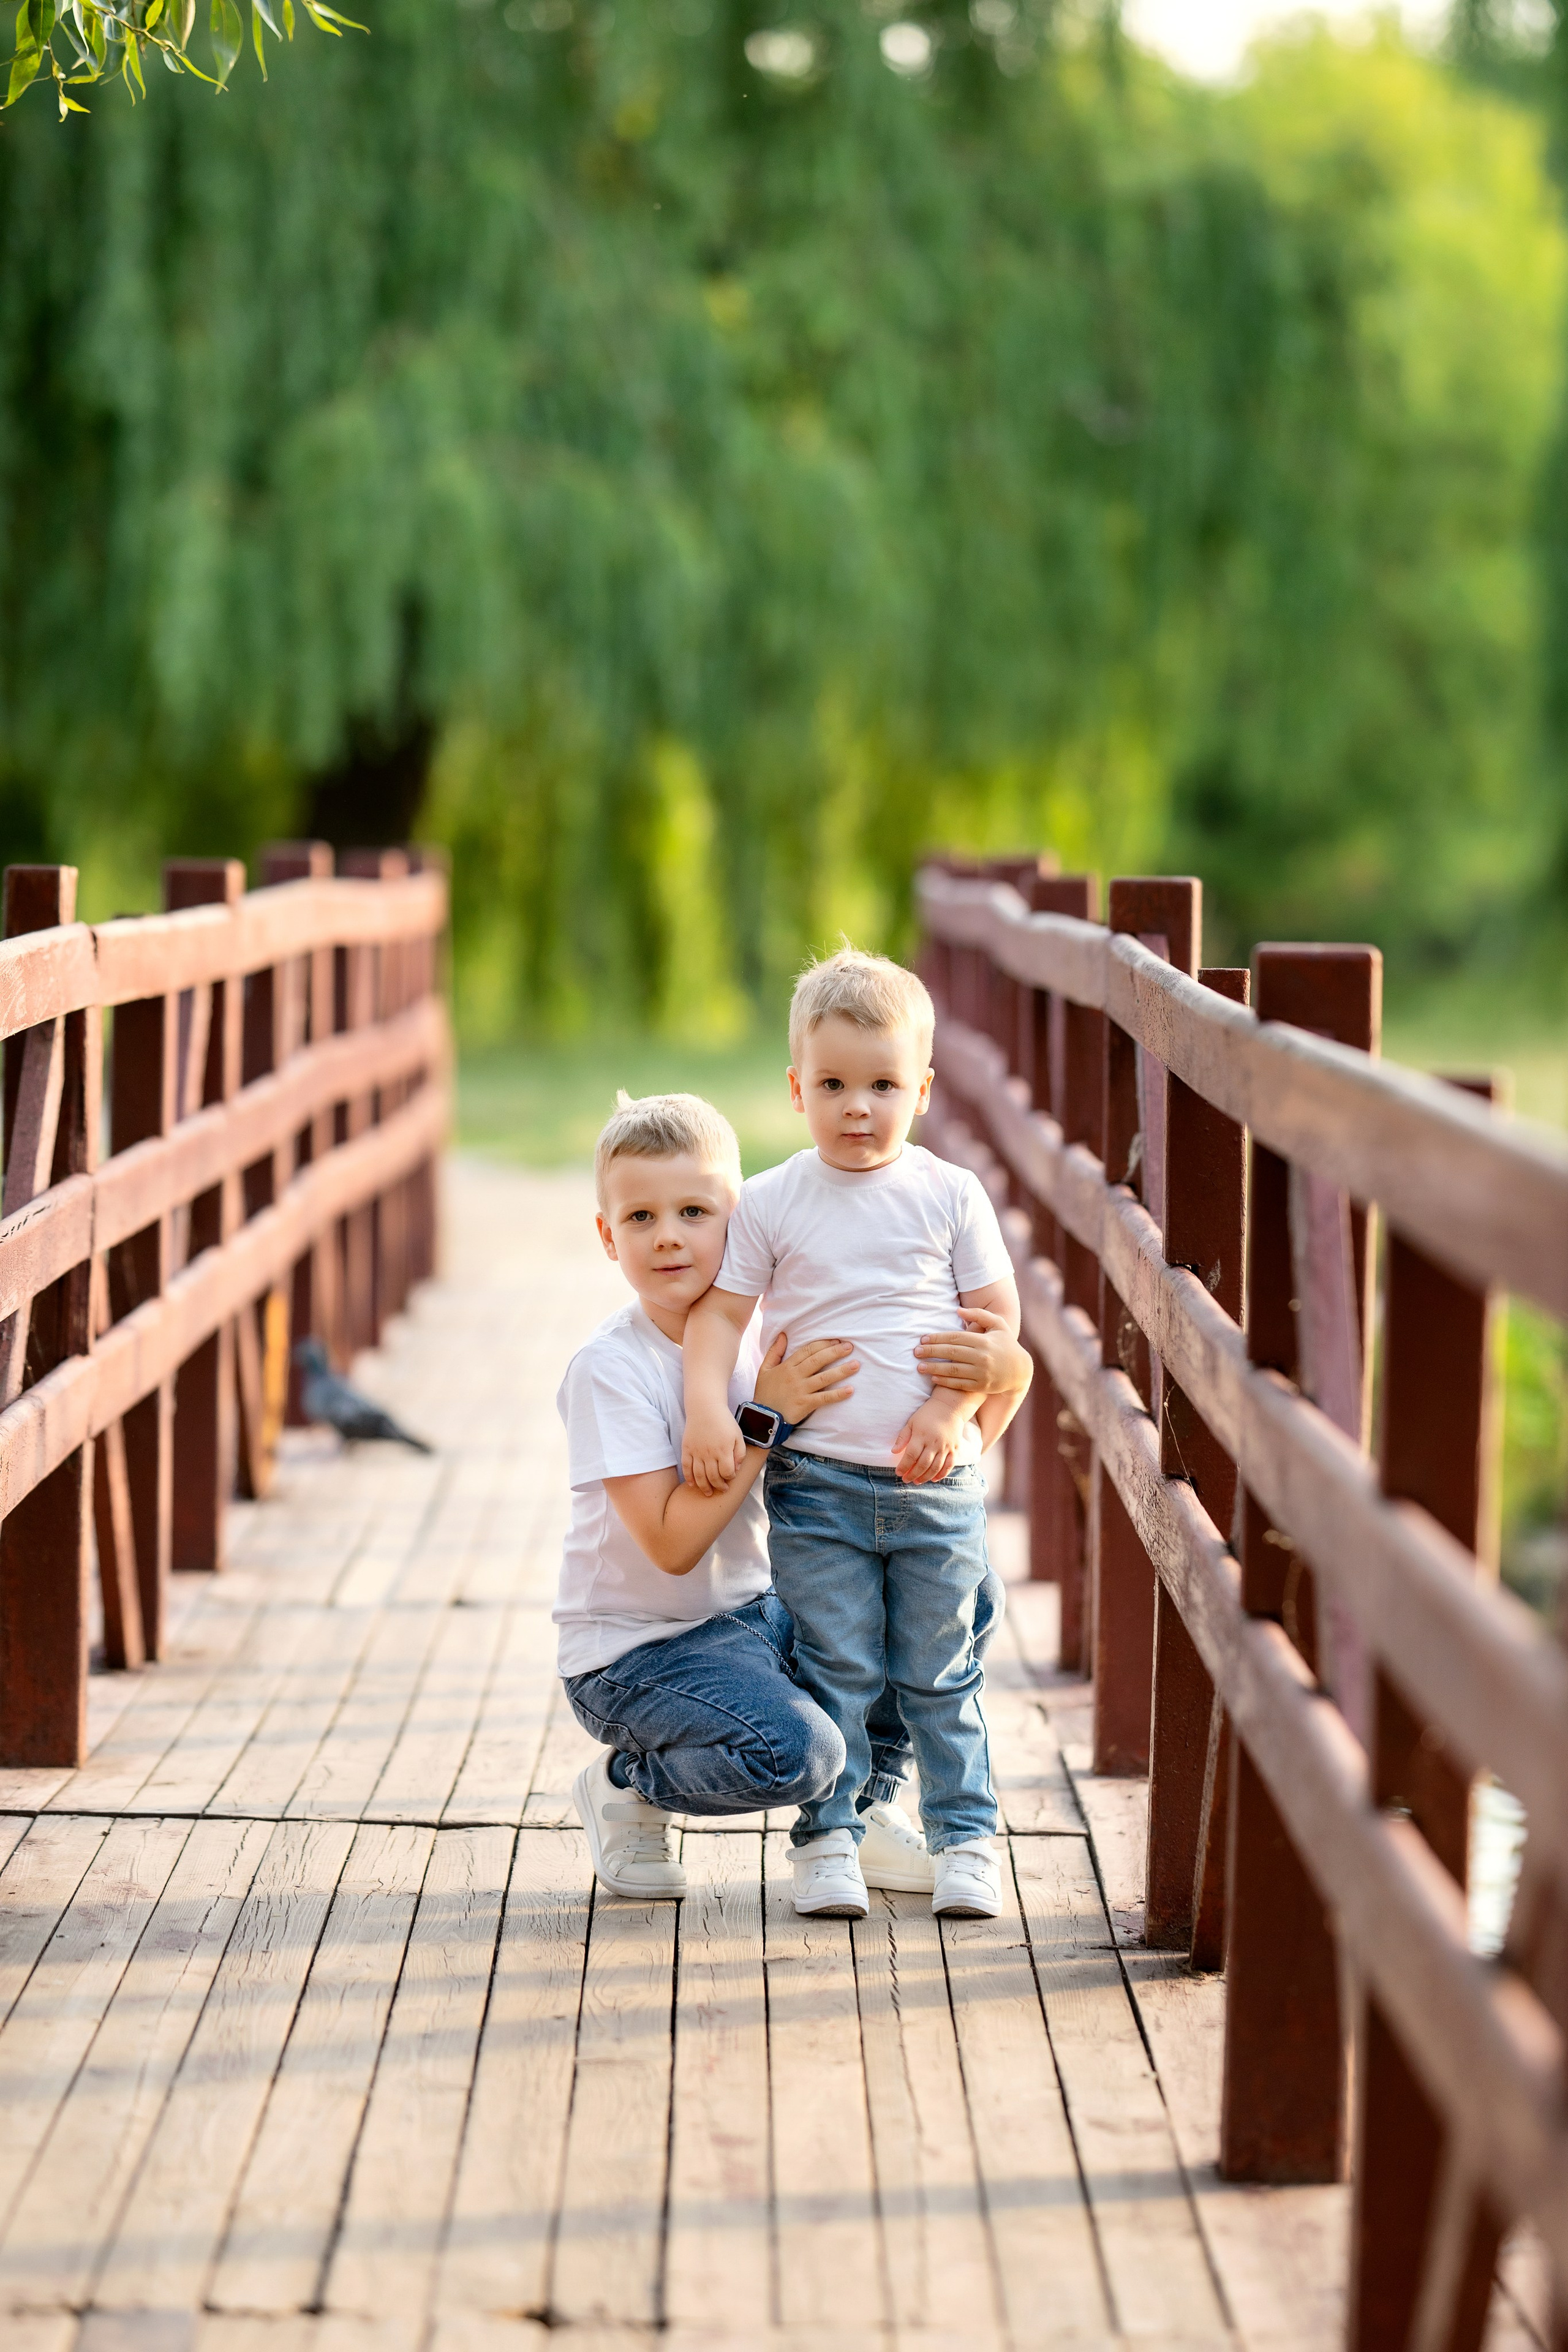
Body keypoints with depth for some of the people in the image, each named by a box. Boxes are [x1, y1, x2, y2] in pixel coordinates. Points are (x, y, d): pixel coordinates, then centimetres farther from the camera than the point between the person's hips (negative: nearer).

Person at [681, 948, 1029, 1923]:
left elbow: (997, 1316, 2)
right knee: (835, 1671, 2)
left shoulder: (950, 1196, 3)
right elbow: (721, 1311, 1)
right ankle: (828, 1838, 10)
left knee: (942, 1672, 7)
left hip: (935, 1479, 0)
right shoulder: (770, 1204, 2)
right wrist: (710, 1410, -14)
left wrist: (952, 1408, -11)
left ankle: (966, 1835, 16)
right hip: (817, 1479, 0)